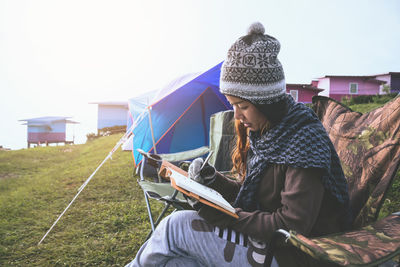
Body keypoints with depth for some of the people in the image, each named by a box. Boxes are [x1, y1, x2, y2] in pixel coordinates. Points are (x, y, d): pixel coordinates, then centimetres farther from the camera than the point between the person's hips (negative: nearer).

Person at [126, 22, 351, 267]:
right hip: (263, 236, 8)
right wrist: (214, 180, -5)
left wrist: (226, 217, -22)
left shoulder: (304, 141, -21)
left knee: (177, 226, -10)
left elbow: (293, 226, -23)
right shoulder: (263, 133, 3)